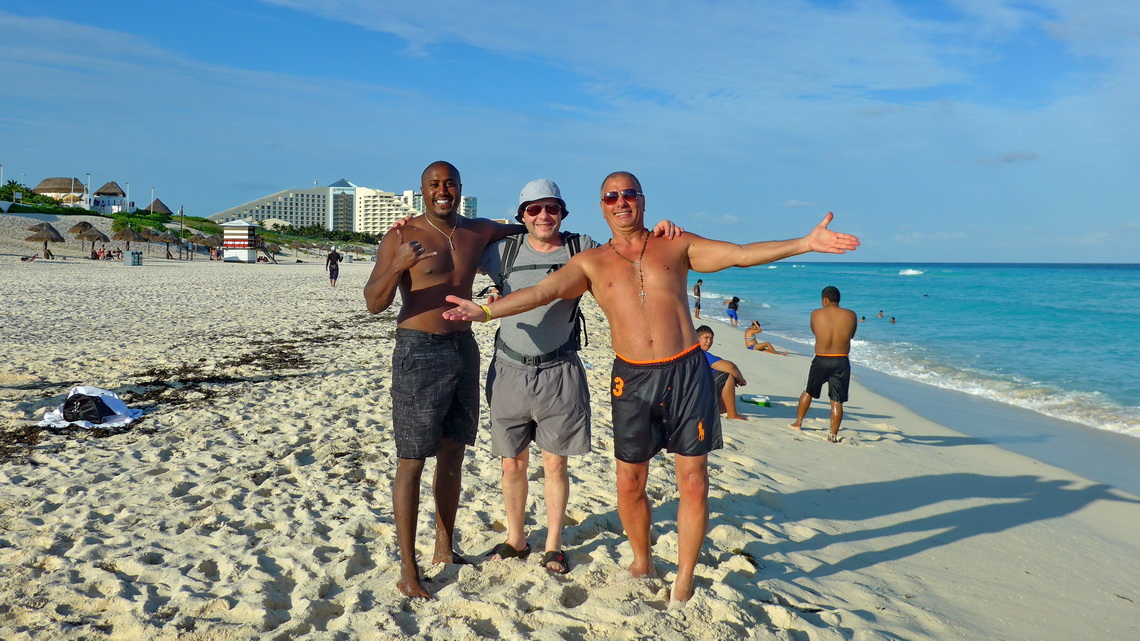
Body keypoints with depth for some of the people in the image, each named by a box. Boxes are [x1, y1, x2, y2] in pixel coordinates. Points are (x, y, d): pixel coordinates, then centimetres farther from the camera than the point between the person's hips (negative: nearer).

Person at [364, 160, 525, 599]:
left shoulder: (479, 232, 8)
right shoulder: (402, 237, -7)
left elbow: (522, 229, 29)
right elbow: (374, 303, -14)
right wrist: (396, 267, -30)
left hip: (463, 349, 6)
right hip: (418, 353, -6)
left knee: (453, 455, 14)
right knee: (412, 461, -3)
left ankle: (445, 548, 28)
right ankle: (408, 571, 4)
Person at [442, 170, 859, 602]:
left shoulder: (677, 246, 6)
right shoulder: (591, 263, 7)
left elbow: (743, 254, 0)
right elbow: (542, 292, -3)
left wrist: (806, 243, -10)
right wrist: (485, 311, -14)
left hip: (687, 372, -1)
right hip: (632, 378, 1)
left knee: (694, 482, 1)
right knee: (630, 482, 8)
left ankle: (683, 586, 17)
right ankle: (641, 564, 33)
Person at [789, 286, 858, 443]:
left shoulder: (816, 314, -4)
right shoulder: (850, 315, -1)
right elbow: (851, 335, 13)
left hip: (821, 360, 0)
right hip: (841, 362, 0)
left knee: (808, 392, 21)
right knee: (837, 401, 6)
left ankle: (798, 422, 28)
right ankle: (833, 434, 6)